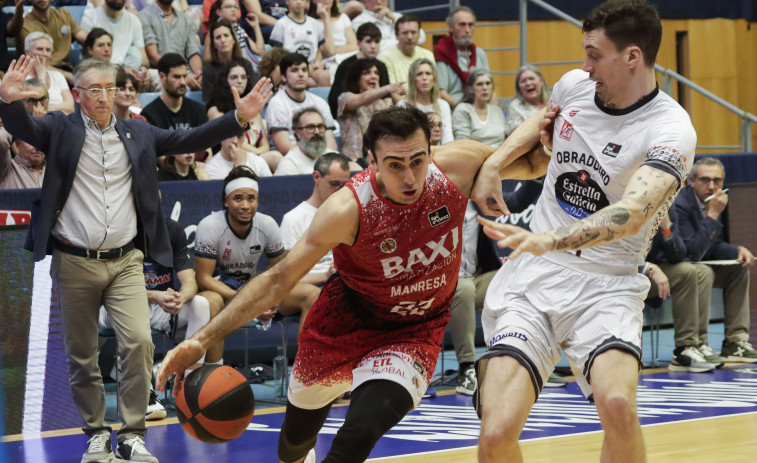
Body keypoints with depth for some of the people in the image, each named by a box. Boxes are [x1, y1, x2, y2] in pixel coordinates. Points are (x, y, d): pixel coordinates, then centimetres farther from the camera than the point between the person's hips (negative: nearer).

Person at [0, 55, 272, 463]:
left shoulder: (137, 133, 11)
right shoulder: (60, 130, 1)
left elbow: (188, 140, 7)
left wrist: (238, 118, -5)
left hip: (125, 261, 2)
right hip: (74, 262, -1)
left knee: (139, 342, -13)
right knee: (81, 355, 6)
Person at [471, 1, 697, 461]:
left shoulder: (671, 130, -15)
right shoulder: (574, 84, 4)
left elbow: (630, 214, -32)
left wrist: (549, 240, -47)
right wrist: (495, 161, 14)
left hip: (606, 287, -4)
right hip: (530, 278, 4)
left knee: (617, 403, -32)